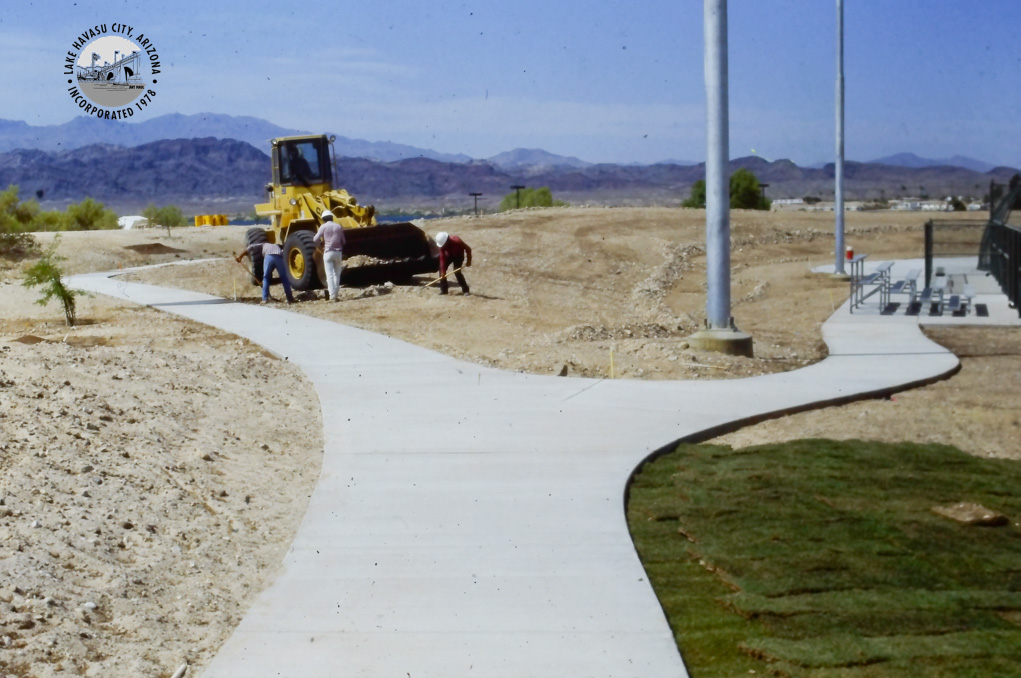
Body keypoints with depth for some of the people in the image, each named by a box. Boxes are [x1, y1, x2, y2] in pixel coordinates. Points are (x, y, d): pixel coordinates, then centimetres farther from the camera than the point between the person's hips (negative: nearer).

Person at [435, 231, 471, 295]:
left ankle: (465, 290, -9)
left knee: (457, 272, -19)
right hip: (449, 255, 4)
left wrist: (469, 261, -21)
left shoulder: (456, 241, -38)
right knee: (441, 269, -6)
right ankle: (443, 289, 4)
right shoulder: (442, 244, -26)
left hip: (458, 255, -4)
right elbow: (442, 258, -23)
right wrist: (443, 271, -26)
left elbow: (468, 249, -25)